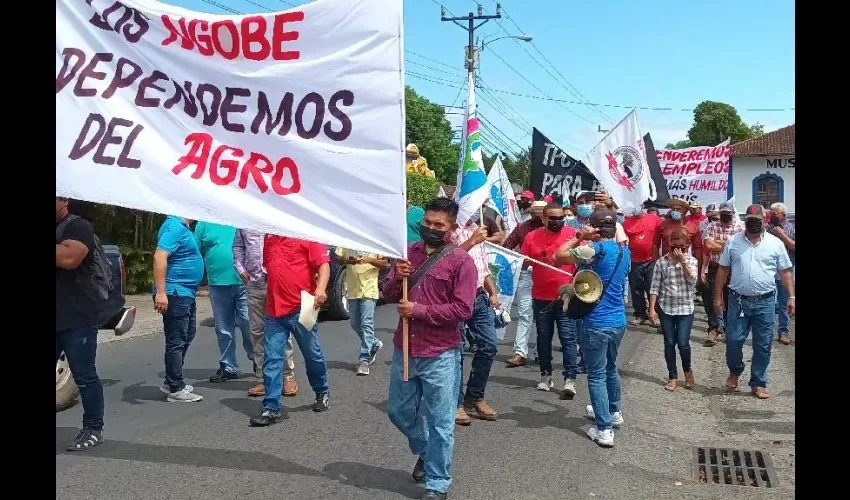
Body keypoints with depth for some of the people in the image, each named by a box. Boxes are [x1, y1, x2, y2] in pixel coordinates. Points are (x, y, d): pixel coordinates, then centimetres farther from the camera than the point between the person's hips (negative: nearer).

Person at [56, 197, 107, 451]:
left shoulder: (77, 226, -6)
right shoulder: (62, 229, 17)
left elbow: (69, 258, -24)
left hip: (77, 319, -7)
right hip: (61, 319, 7)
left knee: (84, 376, 2)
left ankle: (93, 429, 12)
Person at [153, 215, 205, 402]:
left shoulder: (182, 227, 13)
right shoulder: (175, 226, -18)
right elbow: (159, 257, -27)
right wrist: (161, 292, -30)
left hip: (185, 294, 11)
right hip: (175, 293, -11)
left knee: (185, 338, 19)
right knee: (176, 342, -3)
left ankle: (172, 382, 29)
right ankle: (176, 389, 5)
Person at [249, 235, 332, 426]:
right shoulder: (269, 237, 13)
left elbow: (324, 264, -15)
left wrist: (321, 288, -29)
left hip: (302, 308, -5)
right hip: (274, 310, 5)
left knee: (313, 355, 12)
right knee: (271, 359, 1)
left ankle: (322, 394, 34)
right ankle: (271, 408, 6)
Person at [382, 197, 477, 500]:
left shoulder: (461, 261, -9)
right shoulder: (408, 252, 7)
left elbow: (462, 310, -15)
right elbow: (388, 294, 10)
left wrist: (419, 310, -16)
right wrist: (397, 278, -12)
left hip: (441, 356, -5)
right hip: (404, 350, 6)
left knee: (440, 423, 5)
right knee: (398, 412, 19)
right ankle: (425, 451, 46)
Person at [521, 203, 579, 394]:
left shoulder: (572, 234, -3)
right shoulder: (532, 237, 3)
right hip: (541, 296, 3)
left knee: (568, 338, -3)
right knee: (544, 337, 12)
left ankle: (570, 378, 1)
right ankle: (546, 374, 24)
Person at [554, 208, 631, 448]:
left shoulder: (596, 249, -16)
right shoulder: (625, 251, 7)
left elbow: (559, 257, -15)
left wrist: (579, 236, -8)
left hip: (596, 323, -7)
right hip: (618, 321, 8)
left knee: (597, 375, 0)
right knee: (610, 368, 25)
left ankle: (604, 429, 0)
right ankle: (613, 412, 42)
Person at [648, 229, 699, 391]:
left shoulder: (691, 261, 0)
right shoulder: (661, 262, -3)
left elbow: (692, 281, -15)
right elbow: (655, 287, -2)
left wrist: (683, 261, -20)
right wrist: (652, 308, -7)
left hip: (685, 309, 0)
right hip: (665, 308, 1)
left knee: (683, 343, -5)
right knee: (669, 343, 6)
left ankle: (687, 370, 23)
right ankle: (673, 376, 19)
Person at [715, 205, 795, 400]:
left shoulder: (775, 243, 2)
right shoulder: (733, 242, 2)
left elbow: (785, 272, 5)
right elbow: (723, 270, 5)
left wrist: (791, 297, -2)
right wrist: (718, 297, 3)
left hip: (765, 303, 0)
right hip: (738, 301, 0)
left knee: (763, 346, 6)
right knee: (733, 341, 2)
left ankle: (758, 384, 19)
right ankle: (735, 372, 30)